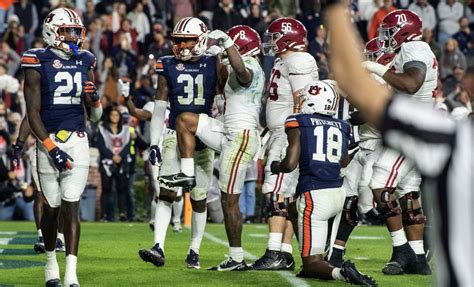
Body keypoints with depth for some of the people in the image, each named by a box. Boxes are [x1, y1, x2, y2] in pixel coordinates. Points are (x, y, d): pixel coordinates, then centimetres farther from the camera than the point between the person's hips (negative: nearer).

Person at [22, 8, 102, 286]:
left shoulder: (84, 64, 10)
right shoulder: (37, 65, -3)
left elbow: (95, 116, 15)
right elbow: (33, 114, -7)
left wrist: (94, 99, -8)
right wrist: (52, 149, -15)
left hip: (78, 141, 2)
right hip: (49, 140, -2)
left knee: (71, 206, -6)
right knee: (51, 207, 5)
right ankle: (51, 262, 27)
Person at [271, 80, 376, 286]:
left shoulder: (298, 123, -3)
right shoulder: (342, 127, 12)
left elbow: (290, 164, -9)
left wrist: (276, 166, 12)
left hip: (314, 197, -6)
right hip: (338, 194, 6)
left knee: (311, 262, -1)